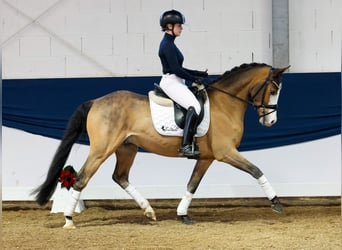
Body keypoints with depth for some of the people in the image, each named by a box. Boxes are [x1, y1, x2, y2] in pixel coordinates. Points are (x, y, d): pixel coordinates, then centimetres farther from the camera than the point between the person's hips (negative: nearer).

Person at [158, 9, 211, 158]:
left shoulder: (169, 44, 18)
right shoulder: (167, 45, -13)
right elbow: (176, 69, -19)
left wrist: (198, 74, 16)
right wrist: (196, 79, -14)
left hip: (176, 83, 11)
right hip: (171, 83, -11)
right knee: (194, 106, -27)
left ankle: (193, 143, 9)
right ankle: (186, 146, -35)